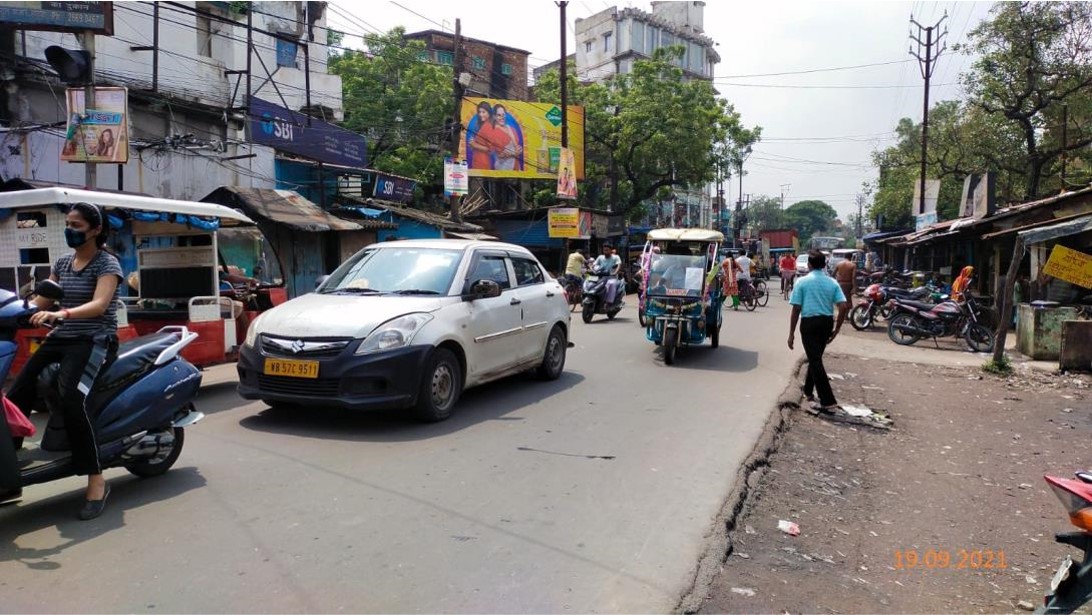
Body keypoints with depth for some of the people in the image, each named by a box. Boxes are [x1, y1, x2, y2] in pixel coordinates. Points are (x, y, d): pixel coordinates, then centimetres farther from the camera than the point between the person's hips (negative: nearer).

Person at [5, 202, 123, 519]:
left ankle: (96, 480, -25)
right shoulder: (62, 263, 17)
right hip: (60, 339, 8)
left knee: (70, 396, -29)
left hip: (95, 341, -7)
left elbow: (99, 305, -21)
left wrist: (61, 313, -37)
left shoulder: (107, 263, -5)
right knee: (16, 395, -12)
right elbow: (41, 302, 15)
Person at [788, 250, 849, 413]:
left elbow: (796, 309, -7)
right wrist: (837, 329, 5)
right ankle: (808, 390, 36)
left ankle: (828, 401, -10)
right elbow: (844, 307, -4)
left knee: (815, 360, -4)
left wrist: (791, 333, -2)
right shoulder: (832, 283, 6)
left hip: (809, 322, -5)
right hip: (827, 322, 5)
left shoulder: (802, 282, -4)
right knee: (816, 357, 22)